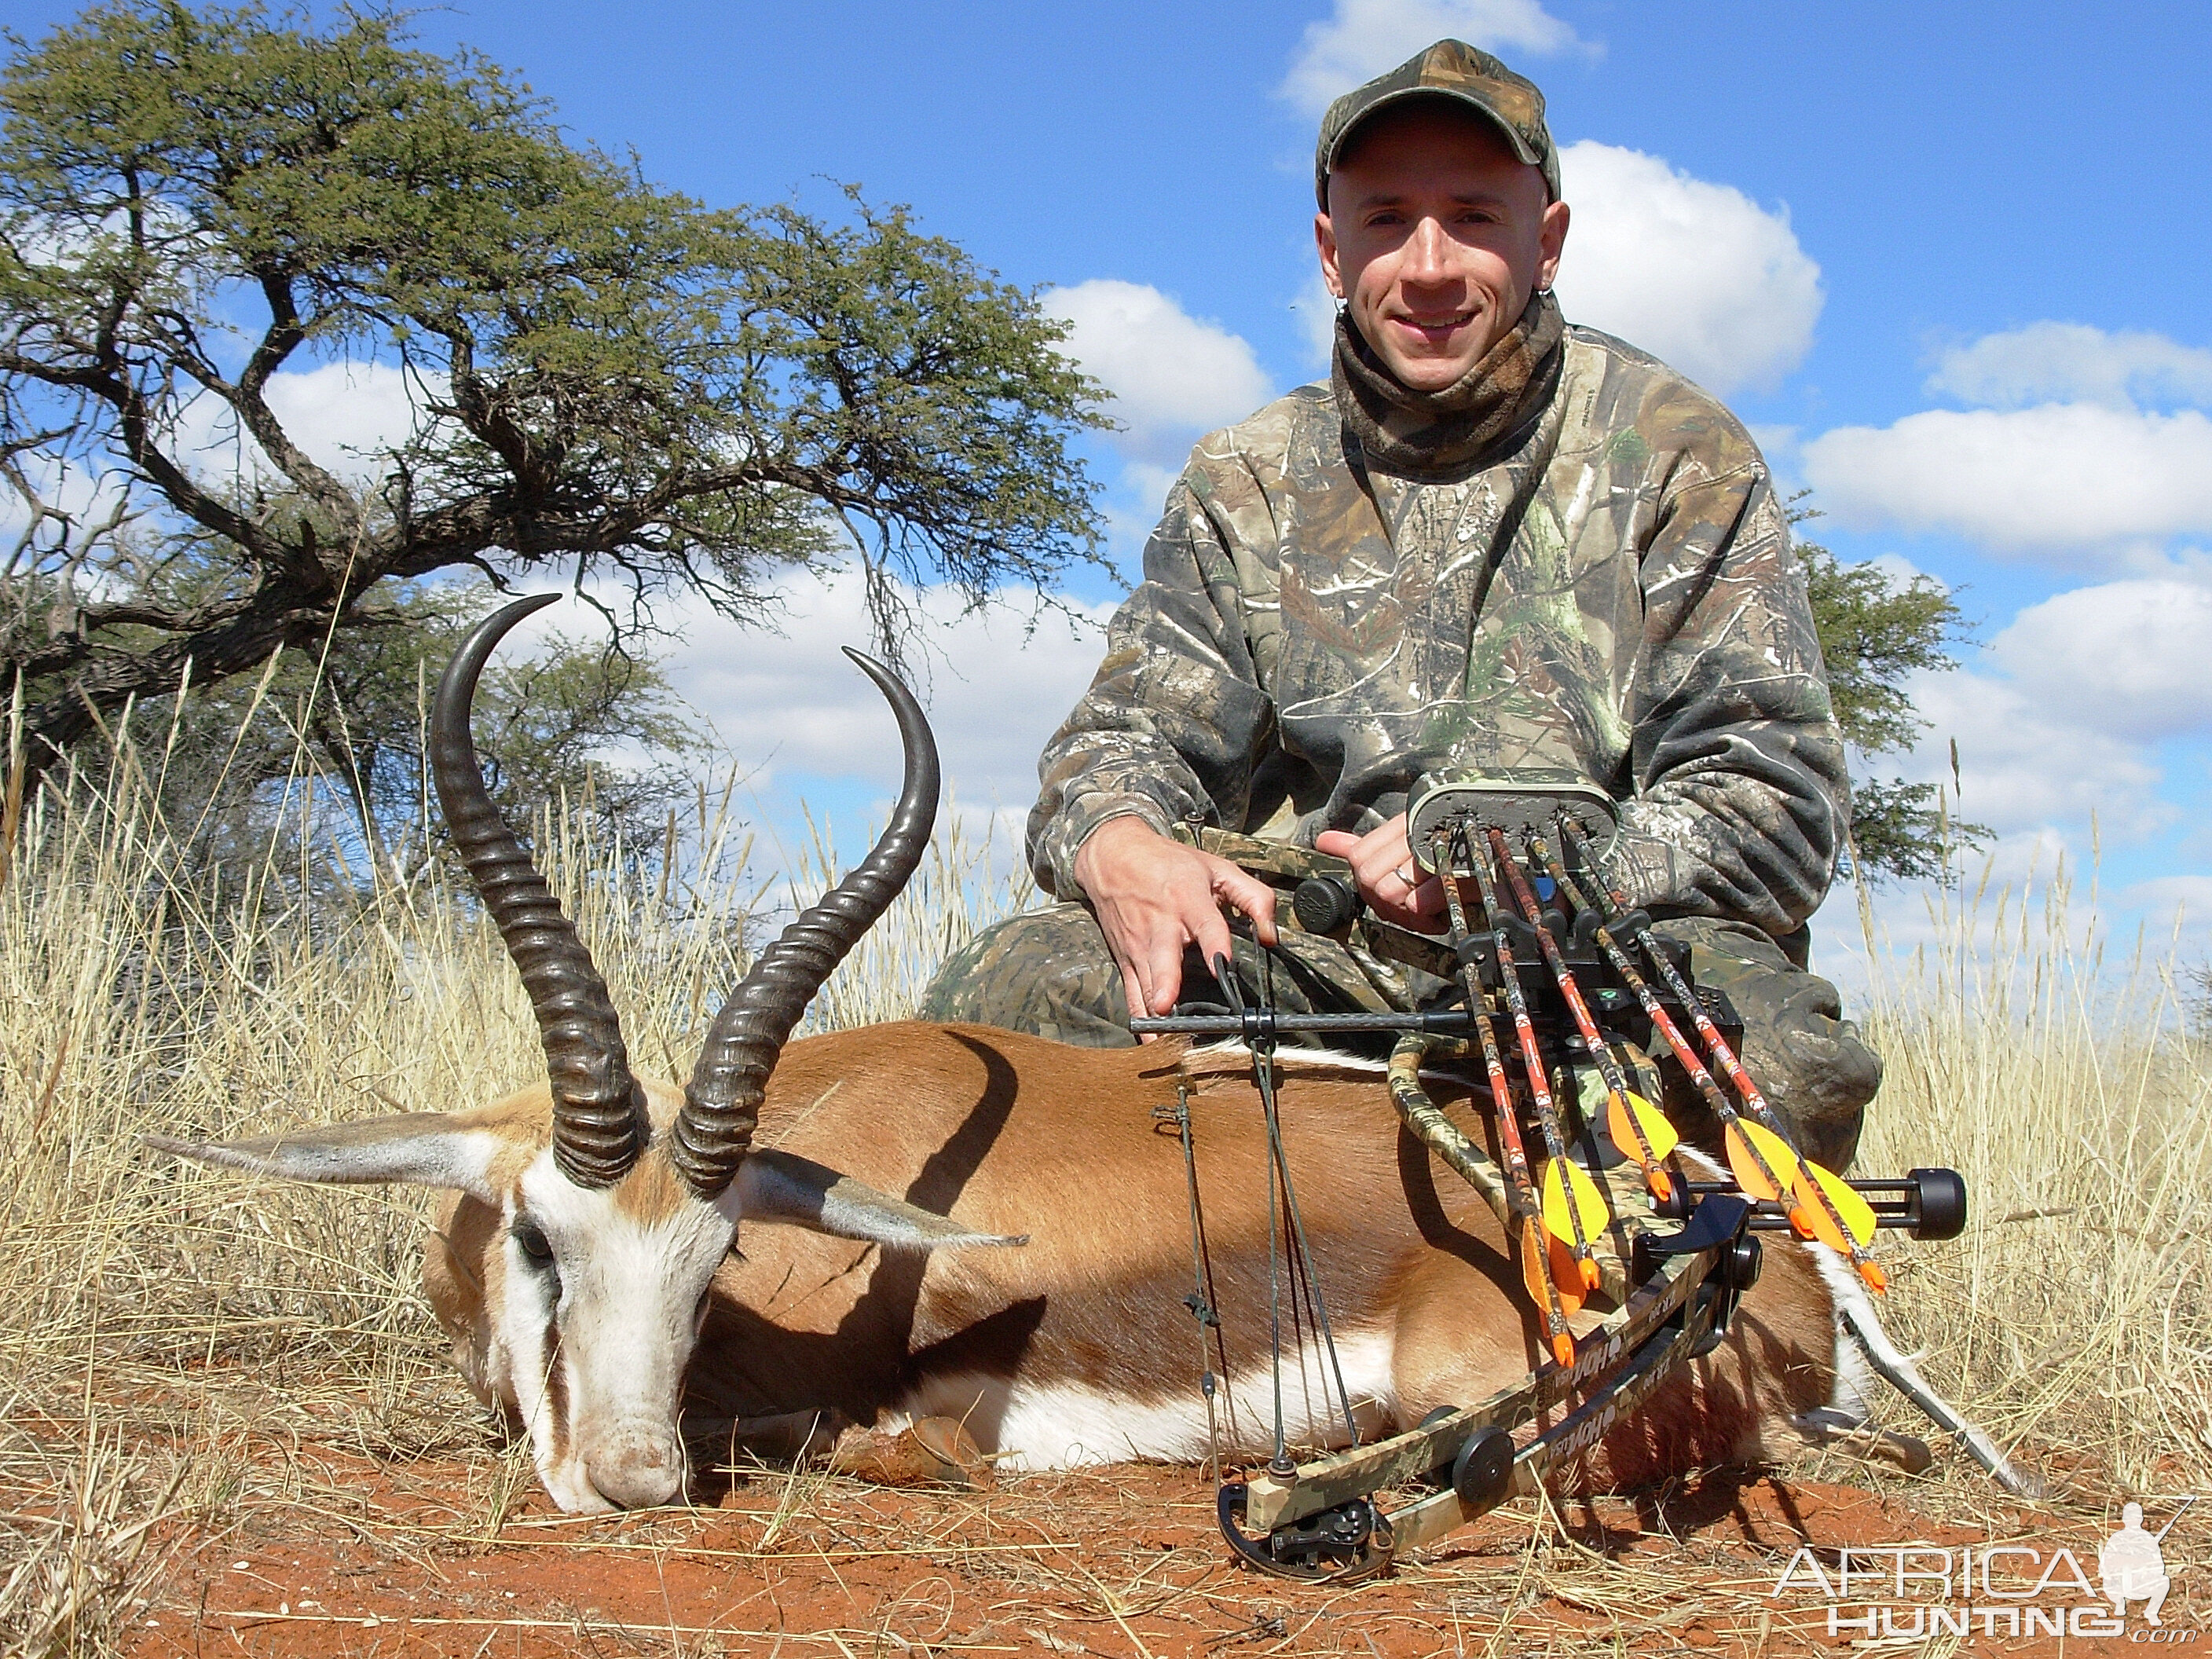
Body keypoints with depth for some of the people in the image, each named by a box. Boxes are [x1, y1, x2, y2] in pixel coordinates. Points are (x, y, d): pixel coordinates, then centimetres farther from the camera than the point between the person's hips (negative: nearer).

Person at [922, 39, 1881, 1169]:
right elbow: (1131, 733, 9)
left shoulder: (1676, 454, 4)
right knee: (1005, 991, -23)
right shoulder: (1246, 483, 14)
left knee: (1782, 1056, -37)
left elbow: (1779, 804, -1)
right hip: (1307, 969, 3)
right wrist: (1121, 849, -18)